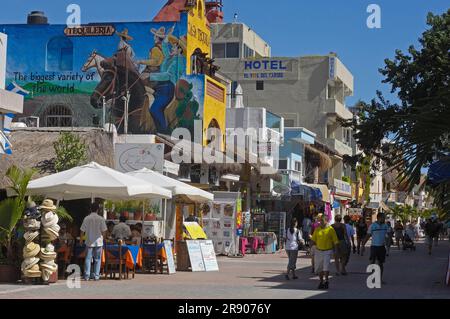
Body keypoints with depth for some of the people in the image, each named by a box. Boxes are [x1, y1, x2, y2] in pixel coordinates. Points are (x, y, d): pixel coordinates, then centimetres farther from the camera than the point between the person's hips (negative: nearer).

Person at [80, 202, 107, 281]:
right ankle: (96, 276, 5)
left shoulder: (86, 218, -4)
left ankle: (87, 276, 3)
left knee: (88, 259, 6)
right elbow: (103, 231, -5)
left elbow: (82, 230, 0)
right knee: (97, 259, 6)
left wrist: (81, 239, 15)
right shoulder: (101, 219, -7)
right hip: (98, 242, -1)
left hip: (89, 242, 1)